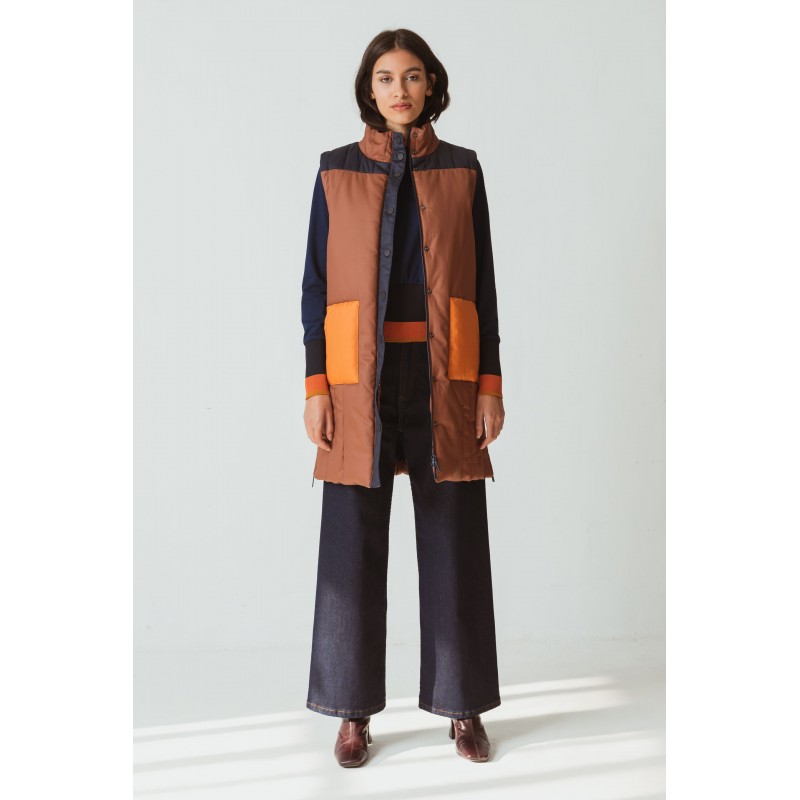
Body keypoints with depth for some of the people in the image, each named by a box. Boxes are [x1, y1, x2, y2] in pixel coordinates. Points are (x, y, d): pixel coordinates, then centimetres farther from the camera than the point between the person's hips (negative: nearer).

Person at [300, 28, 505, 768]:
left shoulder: (462, 170, 8)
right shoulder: (337, 171, 6)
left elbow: (482, 284, 6)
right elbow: (317, 285, 4)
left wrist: (491, 385, -1)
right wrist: (316, 387, -5)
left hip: (444, 376, 1)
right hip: (362, 377, 0)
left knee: (454, 539, 3)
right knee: (354, 541, 1)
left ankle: (463, 704, 19)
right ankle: (355, 710, 16)